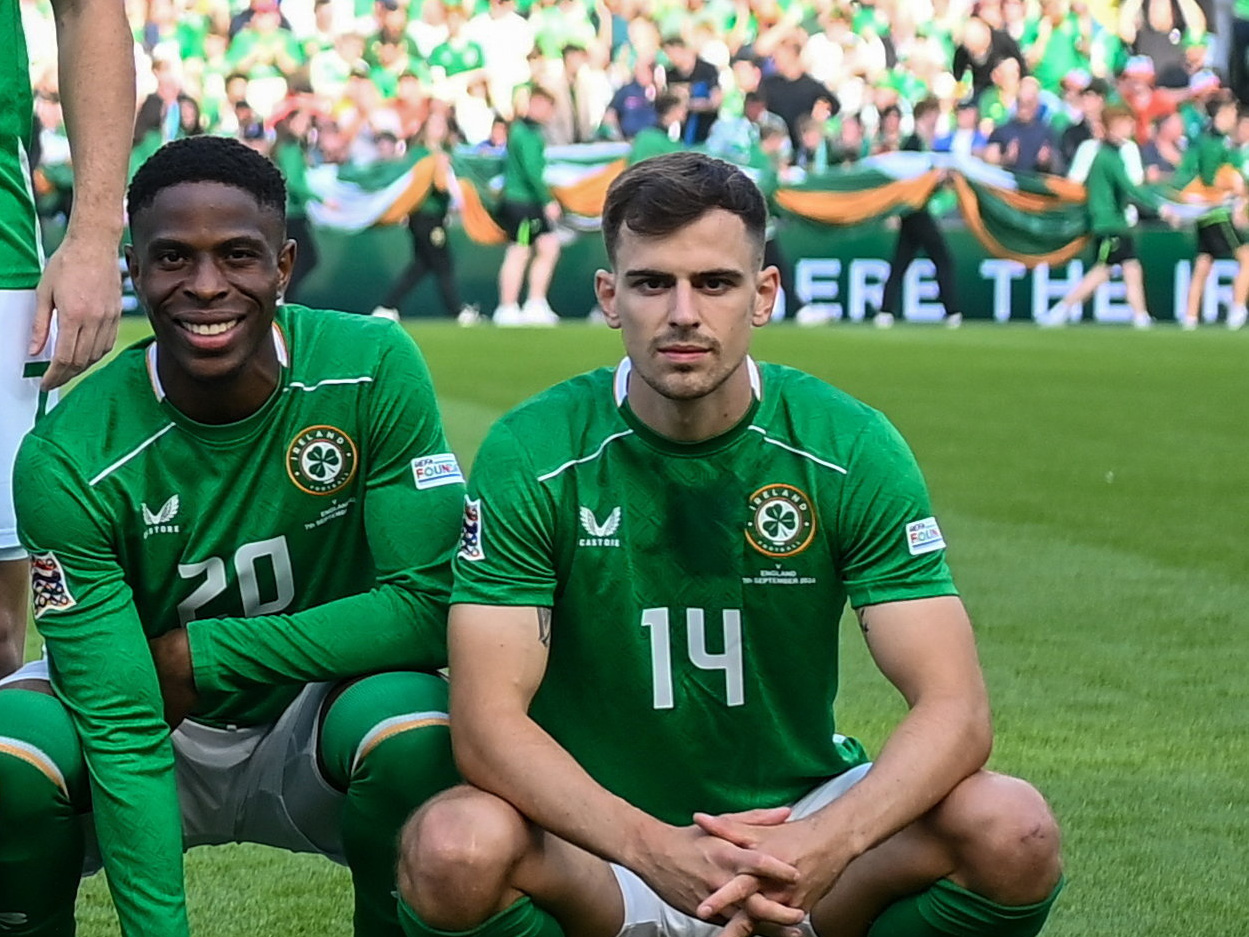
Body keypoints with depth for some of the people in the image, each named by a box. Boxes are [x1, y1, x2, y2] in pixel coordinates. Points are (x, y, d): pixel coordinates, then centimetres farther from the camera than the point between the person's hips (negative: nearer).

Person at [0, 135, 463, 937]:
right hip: (161, 748, 0)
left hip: (314, 724, 1)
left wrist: (205, 655, -19)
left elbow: (432, 602, -18)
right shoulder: (67, 462, -20)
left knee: (414, 725, -32)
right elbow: (121, 732, -23)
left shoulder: (374, 373, -16)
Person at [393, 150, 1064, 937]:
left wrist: (827, 843, -35)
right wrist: (653, 847, -36)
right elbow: (488, 717, -18)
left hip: (799, 821, 1)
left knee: (1014, 831, -25)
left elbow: (955, 708, -15)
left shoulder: (851, 448, -8)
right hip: (600, 839, -1)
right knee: (455, 849, -34)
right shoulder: (532, 454, -10)